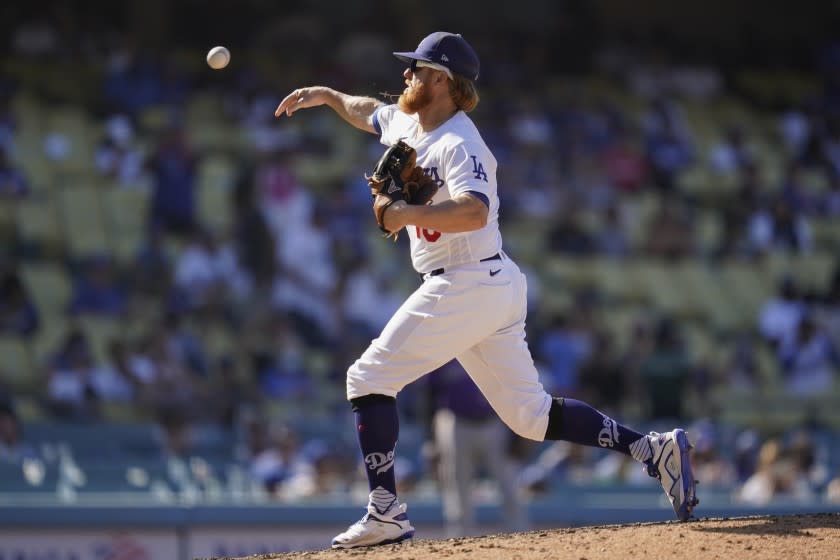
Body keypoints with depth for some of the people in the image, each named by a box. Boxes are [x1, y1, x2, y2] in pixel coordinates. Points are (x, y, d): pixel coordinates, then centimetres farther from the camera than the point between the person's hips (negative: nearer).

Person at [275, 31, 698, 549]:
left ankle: (386, 513, -10)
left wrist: (406, 213, -28)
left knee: (370, 378, -7)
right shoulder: (409, 124, 14)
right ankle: (651, 448, 4)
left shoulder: (459, 144, -15)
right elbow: (370, 113, 37)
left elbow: (473, 212, -34)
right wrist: (327, 95, 27)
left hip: (467, 286, -10)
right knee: (529, 413, 10)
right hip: (497, 289, 10)